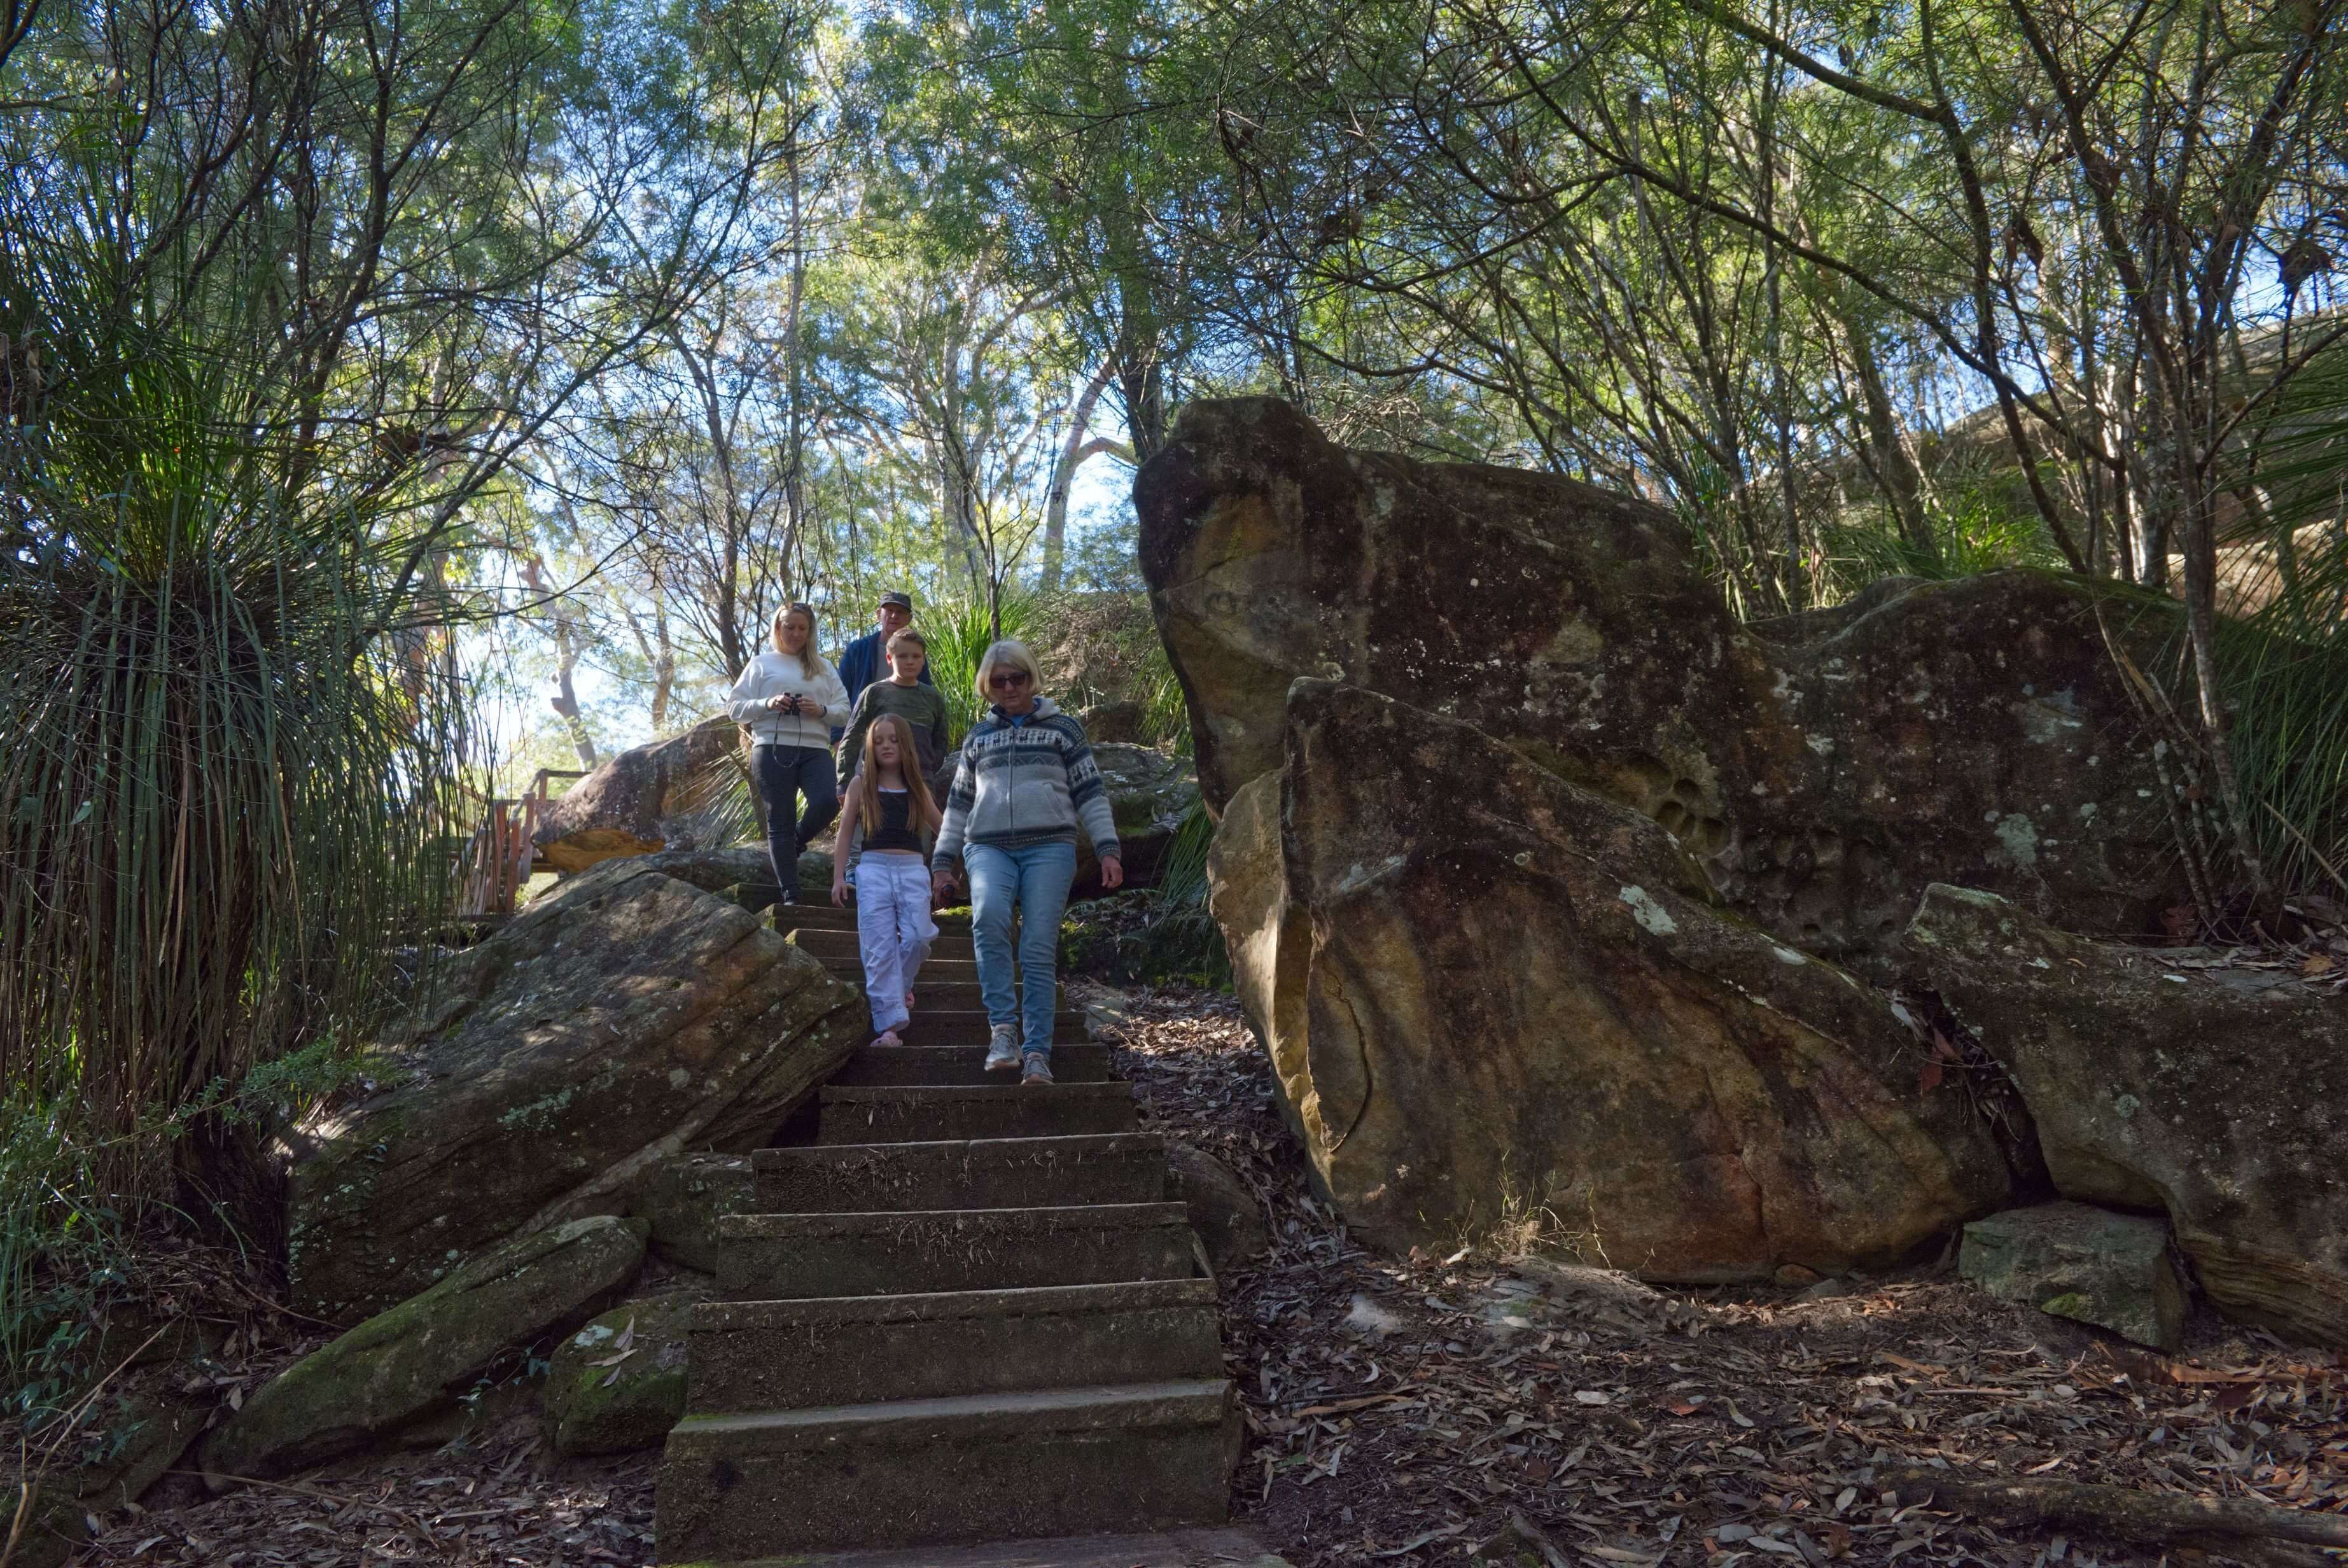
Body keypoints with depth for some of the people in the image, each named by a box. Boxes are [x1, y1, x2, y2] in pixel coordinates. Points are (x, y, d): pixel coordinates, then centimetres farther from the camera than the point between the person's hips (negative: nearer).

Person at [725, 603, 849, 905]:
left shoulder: (823, 668, 19)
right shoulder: (762, 664, 13)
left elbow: (844, 709, 13)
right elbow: (735, 707, 7)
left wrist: (822, 710, -8)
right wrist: (768, 704, -10)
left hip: (815, 748, 2)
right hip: (773, 747, -2)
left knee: (828, 801, -22)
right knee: (780, 821, -3)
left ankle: (794, 844, 9)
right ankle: (790, 895, 1)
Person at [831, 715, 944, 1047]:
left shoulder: (917, 788, 14)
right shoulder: (861, 785, 9)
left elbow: (942, 829, 23)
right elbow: (846, 833, 10)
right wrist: (839, 876, 3)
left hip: (913, 870, 2)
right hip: (874, 869, -2)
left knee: (918, 936, -14)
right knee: (880, 948, -8)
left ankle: (899, 985, 17)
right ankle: (890, 1024, -8)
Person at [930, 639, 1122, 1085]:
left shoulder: (1062, 727, 13)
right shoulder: (978, 736, 22)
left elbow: (1090, 792, 9)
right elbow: (959, 802, 25)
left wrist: (1107, 849, -1)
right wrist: (944, 861, 19)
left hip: (1049, 847, -1)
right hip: (988, 847, 2)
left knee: (1038, 950, -11)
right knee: (988, 918, -29)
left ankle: (1036, 1053, -8)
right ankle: (1003, 1026, -25)